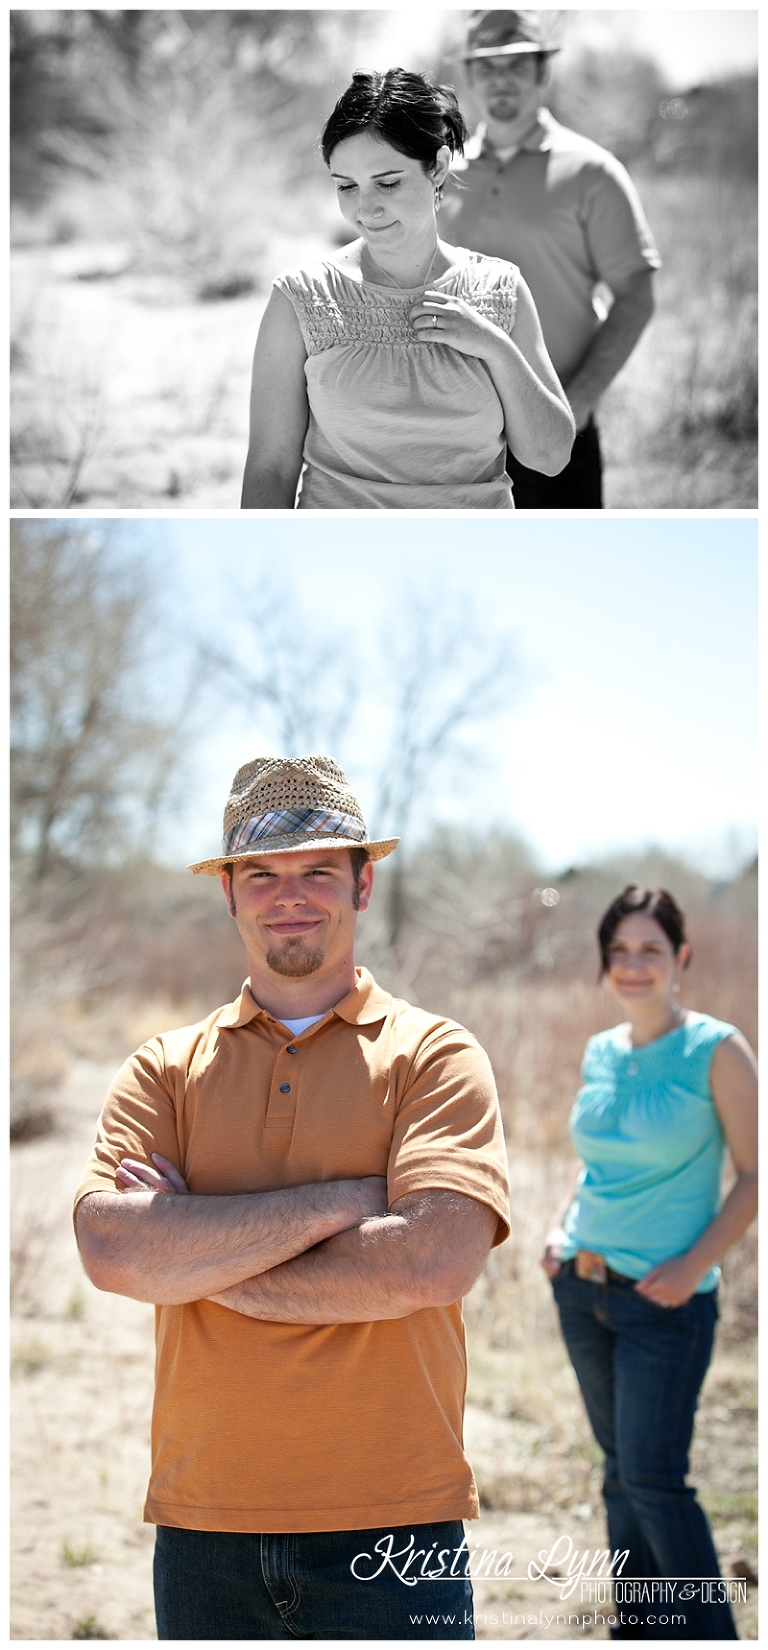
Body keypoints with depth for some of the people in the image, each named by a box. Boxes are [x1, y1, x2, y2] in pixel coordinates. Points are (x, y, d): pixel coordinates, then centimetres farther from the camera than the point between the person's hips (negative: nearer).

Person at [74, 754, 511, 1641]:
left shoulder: (433, 1056, 1)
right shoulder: (163, 1070, 7)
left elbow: (435, 1263, -15)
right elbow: (112, 1252, -10)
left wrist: (199, 1261, -10)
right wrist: (338, 1202, -13)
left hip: (391, 1527, -2)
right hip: (202, 1529, 2)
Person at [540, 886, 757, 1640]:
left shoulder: (715, 1049, -8)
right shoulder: (600, 1052, 8)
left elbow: (753, 1175, -8)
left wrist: (695, 1264, -18)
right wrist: (563, 1229, 5)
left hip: (665, 1300, -6)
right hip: (583, 1288, 6)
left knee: (653, 1478, -10)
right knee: (621, 1470, 13)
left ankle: (707, 1636, 4)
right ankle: (641, 1626, 24)